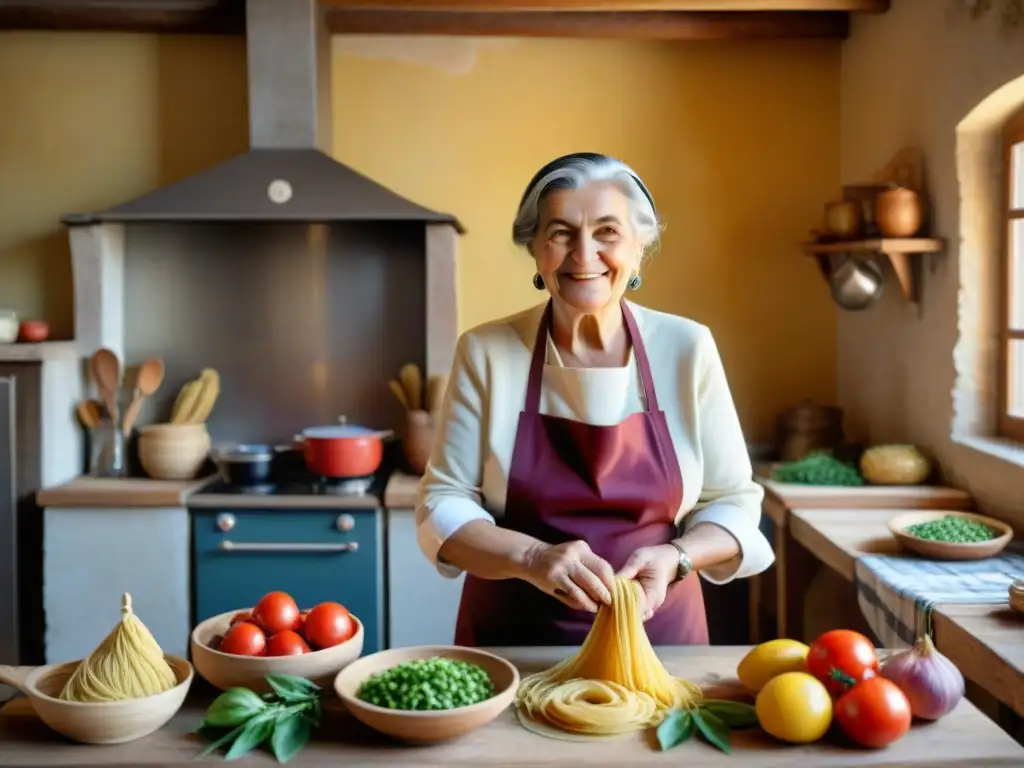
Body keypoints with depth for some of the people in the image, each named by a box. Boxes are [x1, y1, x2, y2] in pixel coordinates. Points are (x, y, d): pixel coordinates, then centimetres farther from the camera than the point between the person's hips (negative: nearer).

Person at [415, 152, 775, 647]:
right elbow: (442, 506, -6)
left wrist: (675, 558, -19)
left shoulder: (687, 348, -5)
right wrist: (532, 557, -24)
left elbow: (732, 502, 1)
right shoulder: (485, 352, -6)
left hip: (657, 636, 0)